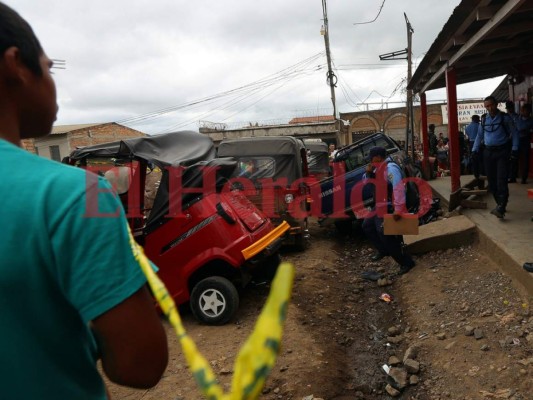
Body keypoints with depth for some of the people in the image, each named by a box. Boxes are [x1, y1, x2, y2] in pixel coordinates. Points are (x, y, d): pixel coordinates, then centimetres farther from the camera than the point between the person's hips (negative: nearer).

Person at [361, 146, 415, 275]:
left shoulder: (391, 168, -21)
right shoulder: (379, 168, 11)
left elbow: (399, 188, -32)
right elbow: (367, 182, 18)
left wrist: (399, 209, -38)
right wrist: (368, 172, -3)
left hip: (389, 208, -10)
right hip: (380, 206, 10)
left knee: (386, 235, -9)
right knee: (367, 226, 21)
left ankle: (406, 262, 3)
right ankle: (383, 250, 32)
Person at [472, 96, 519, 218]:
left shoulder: (505, 117, -3)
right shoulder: (484, 119, 7)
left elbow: (514, 133, -2)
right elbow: (479, 135, 15)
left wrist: (514, 148, -12)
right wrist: (475, 150, 8)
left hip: (502, 151, -4)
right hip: (489, 152, 4)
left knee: (501, 180, -12)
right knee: (491, 180, 6)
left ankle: (501, 208, -14)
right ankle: (500, 205, 17)